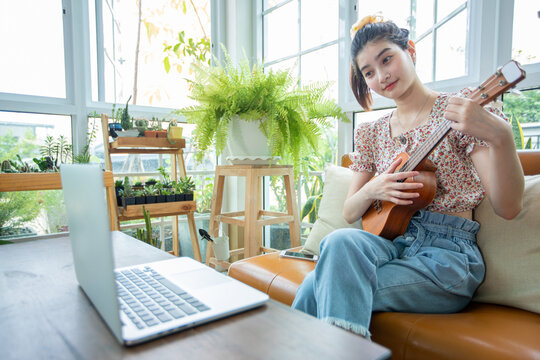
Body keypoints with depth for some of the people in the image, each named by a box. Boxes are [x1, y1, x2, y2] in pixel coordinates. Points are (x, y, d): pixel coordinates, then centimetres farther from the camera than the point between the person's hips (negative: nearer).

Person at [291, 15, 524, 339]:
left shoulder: (461, 109, -1)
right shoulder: (372, 133, 12)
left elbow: (508, 208, -11)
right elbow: (349, 213, 12)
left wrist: (501, 137, -28)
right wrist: (371, 191, -9)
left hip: (446, 251, -4)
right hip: (389, 241, 4)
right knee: (339, 242, -31)